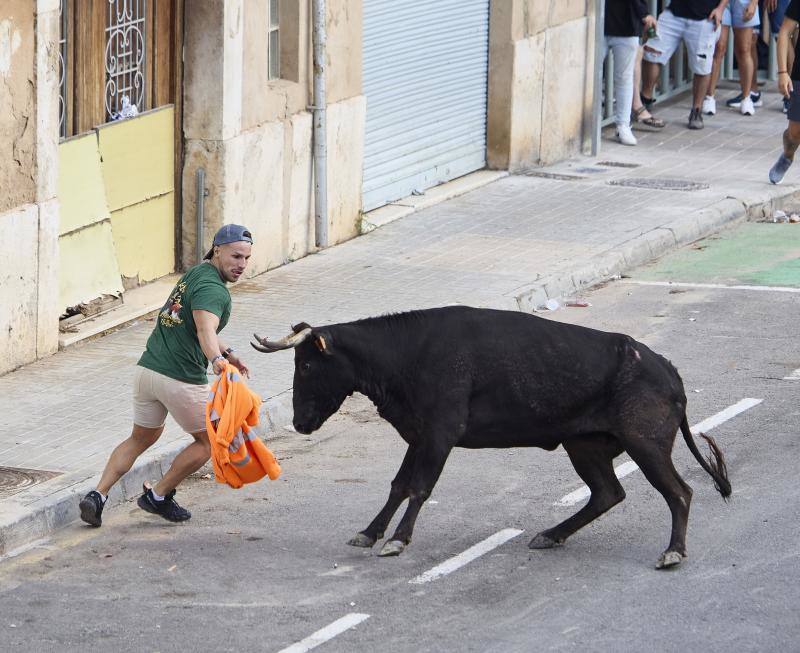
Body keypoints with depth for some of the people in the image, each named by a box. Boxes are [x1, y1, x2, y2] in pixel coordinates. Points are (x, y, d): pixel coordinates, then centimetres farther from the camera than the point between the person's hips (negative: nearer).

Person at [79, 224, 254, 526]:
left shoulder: (195, 274, 16)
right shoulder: (212, 288, -15)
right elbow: (205, 330, -35)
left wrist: (227, 353, 25)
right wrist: (217, 360, -52)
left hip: (147, 368, 9)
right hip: (181, 379, -9)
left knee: (141, 439, 22)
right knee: (207, 441, 13)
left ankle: (97, 495, 7)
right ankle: (158, 496, 16)